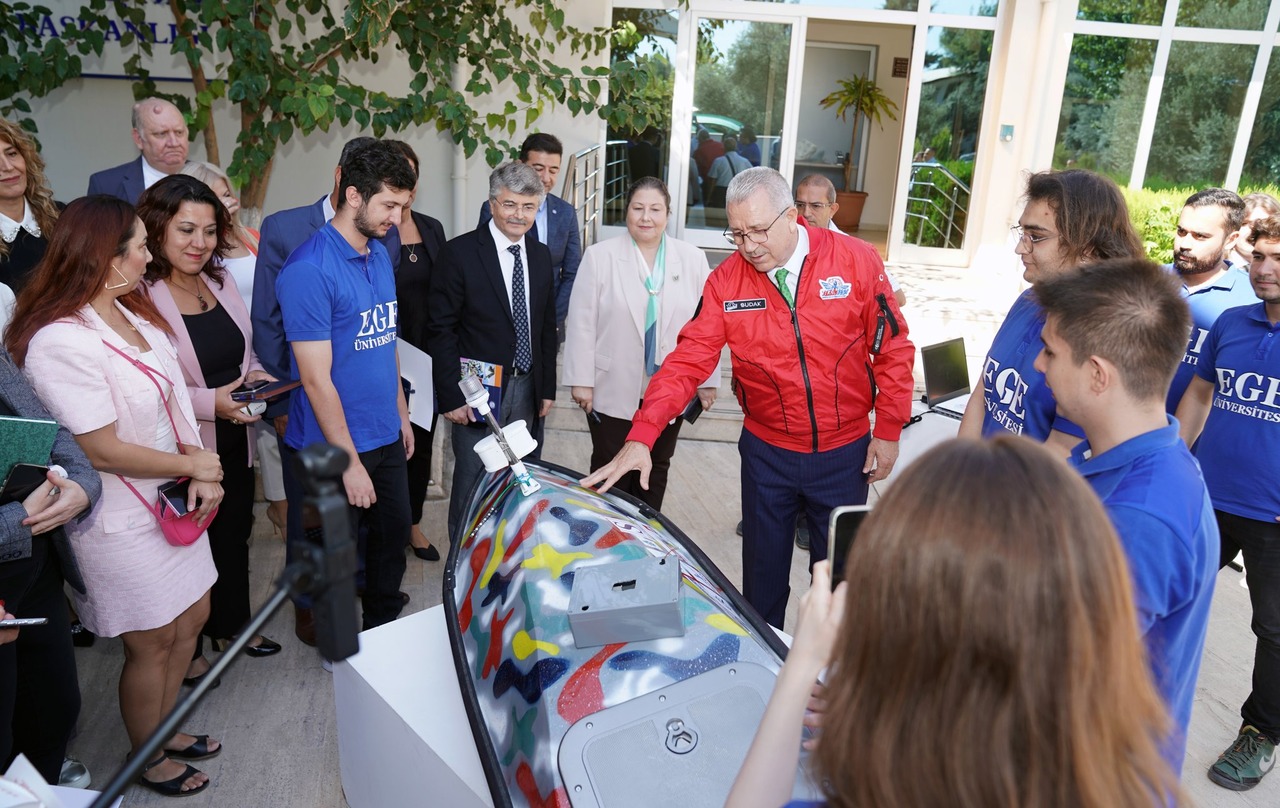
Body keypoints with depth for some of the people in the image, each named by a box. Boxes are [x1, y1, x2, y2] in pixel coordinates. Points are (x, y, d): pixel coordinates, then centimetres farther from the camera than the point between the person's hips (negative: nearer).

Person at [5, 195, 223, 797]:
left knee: (191, 618, 20)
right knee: (152, 644, 10)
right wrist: (194, 465, -12)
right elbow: (102, 451, -23)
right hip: (122, 522, -8)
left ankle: (164, 729, 44)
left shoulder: (133, 312, 2)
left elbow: (173, 401, 3)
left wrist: (202, 476, -10)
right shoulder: (60, 342, -25)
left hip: (173, 500, 8)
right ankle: (148, 761, 36)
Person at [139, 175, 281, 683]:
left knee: (235, 536, 22)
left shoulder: (219, 280, 4)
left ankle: (232, 626, 45)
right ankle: (187, 650, 36)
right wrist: (209, 403, -27)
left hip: (234, 443, 7)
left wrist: (255, 375, -5)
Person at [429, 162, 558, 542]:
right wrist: (451, 396, -14)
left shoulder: (541, 255, 8)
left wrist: (548, 387, 11)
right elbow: (441, 329, -10)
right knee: (473, 482, 4)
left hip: (526, 387, 5)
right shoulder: (460, 253, -10)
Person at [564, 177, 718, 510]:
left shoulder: (693, 259, 1)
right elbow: (581, 323, -5)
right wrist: (581, 381, -8)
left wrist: (708, 382, 0)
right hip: (614, 391, -2)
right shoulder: (599, 257, -3)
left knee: (656, 470, 14)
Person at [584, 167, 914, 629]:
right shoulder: (726, 282, -10)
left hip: (845, 452, 0)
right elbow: (688, 360, -16)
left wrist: (888, 431, -4)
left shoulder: (857, 261, -12)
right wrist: (640, 438, -27)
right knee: (763, 569, 16)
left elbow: (892, 349, -5)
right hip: (767, 452, 1)